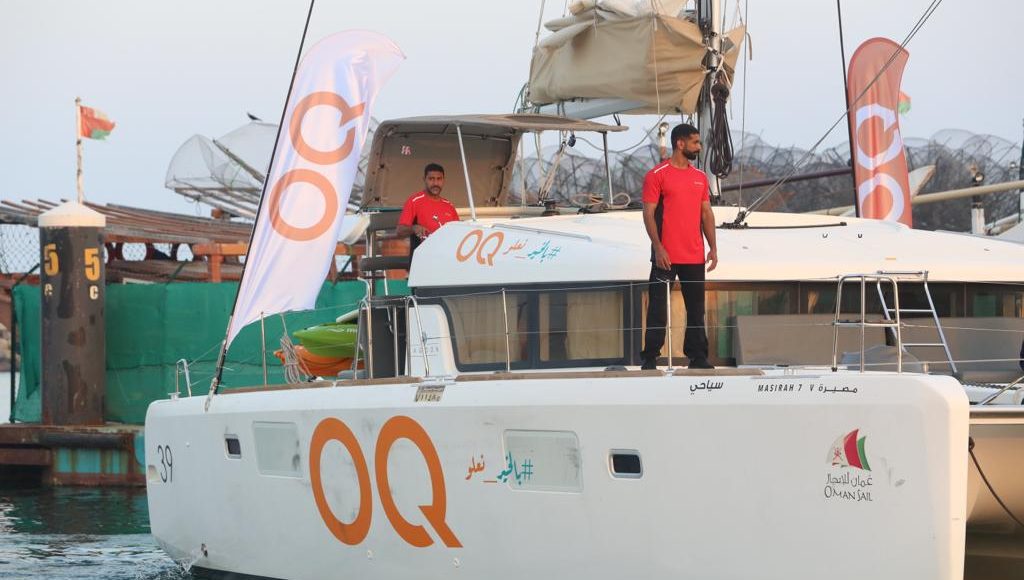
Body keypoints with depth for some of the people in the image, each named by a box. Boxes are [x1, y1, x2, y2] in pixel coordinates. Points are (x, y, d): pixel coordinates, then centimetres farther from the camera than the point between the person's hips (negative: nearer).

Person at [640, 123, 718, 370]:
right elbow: (648, 214, -9)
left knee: (696, 308, 8)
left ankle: (697, 357, 14)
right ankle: (650, 357, 4)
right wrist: (658, 247, -16)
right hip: (666, 256, -5)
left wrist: (713, 247, 7)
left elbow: (706, 213, 15)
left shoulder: (700, 177, 13)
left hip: (695, 257, 5)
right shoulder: (656, 175, -5)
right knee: (658, 308, -1)